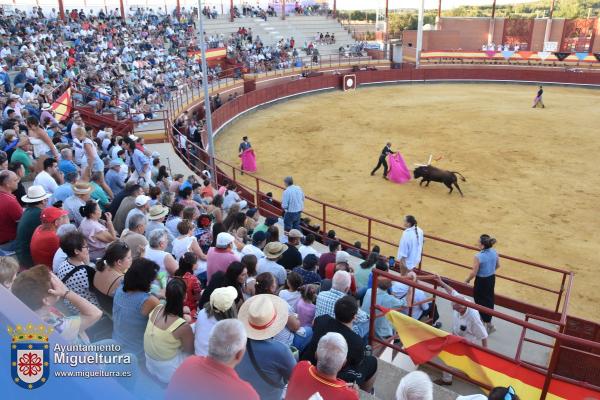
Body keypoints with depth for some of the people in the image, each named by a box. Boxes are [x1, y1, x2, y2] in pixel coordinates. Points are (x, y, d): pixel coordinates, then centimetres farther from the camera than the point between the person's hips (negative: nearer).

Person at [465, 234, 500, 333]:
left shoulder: (478, 257, -29)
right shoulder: (494, 252, -10)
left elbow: (474, 273, -21)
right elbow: (498, 265, 6)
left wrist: (467, 280, -3)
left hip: (482, 281, -7)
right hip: (492, 278, 7)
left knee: (480, 300, 12)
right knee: (489, 298, 24)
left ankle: (489, 324, 20)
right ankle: (487, 319, 46)